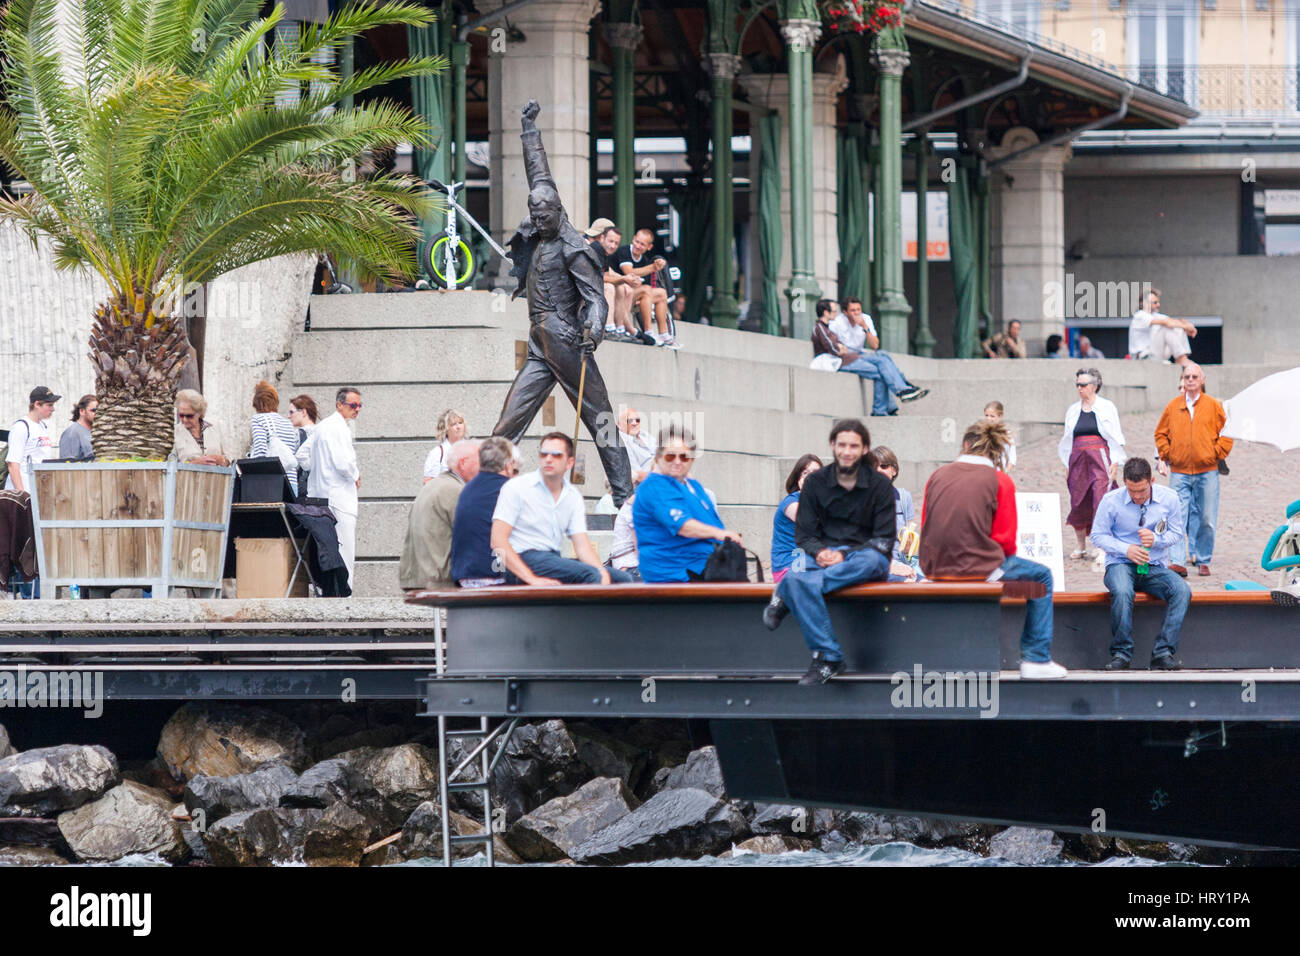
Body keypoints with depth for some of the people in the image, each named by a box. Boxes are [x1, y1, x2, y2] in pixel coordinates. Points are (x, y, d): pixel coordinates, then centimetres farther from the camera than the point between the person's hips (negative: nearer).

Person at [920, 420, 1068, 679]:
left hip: (933, 567, 6)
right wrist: (1003, 557, 17)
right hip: (978, 567, -6)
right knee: (1041, 575, 19)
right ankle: (1036, 659, 16)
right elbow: (1005, 540, -5)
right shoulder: (1000, 480, -4)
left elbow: (925, 529, 13)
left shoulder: (938, 475, 8)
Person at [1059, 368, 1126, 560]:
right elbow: (1067, 439, 19)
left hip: (1101, 459, -4)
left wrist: (1115, 463, -5)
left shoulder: (1107, 407, 3)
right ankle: (1081, 546, 14)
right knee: (1078, 502, 2)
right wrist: (1067, 465, 14)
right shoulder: (1073, 410, 15)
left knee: (1101, 500, -13)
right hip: (1078, 460, 4)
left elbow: (1116, 437, 2)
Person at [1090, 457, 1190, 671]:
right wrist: (1126, 549, -14)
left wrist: (1156, 539, -14)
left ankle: (1163, 653, -27)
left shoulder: (1169, 498, 0)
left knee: (1182, 591, -27)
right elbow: (1098, 535, 2)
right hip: (1121, 565, -2)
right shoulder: (1111, 501, -5)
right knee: (1122, 592, -37)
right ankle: (1121, 653, -26)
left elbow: (1177, 534, 9)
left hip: (1155, 567, 2)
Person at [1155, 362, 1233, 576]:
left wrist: (1218, 454, 1)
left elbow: (1227, 432, 8)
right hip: (1179, 472, 0)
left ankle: (1203, 560, 13)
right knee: (1178, 518, -9)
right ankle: (1178, 561, -8)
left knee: (1206, 520, 2)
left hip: (1207, 472, 0)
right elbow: (1161, 433, 16)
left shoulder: (1213, 406, 5)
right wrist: (1164, 456, 5)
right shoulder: (1173, 406, 9)